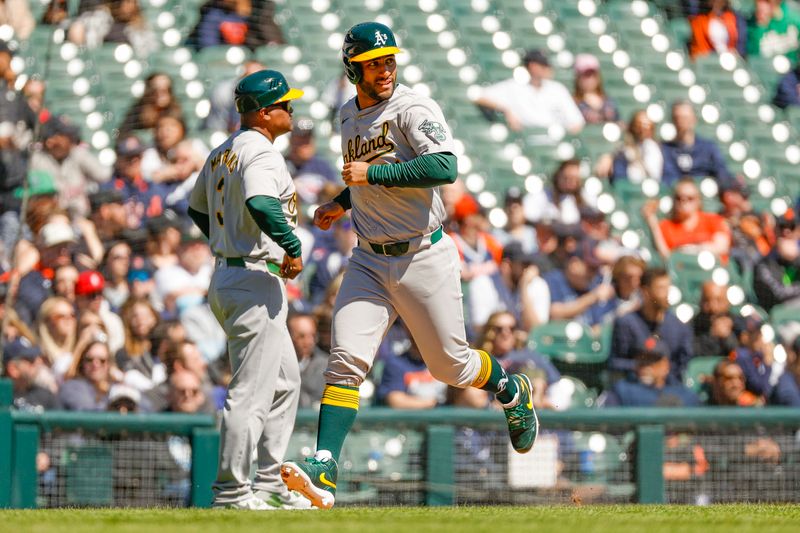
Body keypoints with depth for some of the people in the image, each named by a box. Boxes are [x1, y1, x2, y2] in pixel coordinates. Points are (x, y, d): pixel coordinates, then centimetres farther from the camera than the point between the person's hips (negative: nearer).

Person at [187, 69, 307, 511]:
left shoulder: (221, 154, 14)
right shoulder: (261, 153, -16)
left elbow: (197, 208, 26)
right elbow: (261, 204, -34)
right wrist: (293, 248, -24)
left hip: (225, 275, 11)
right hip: (257, 281, -11)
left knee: (285, 382, 19)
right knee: (251, 391, -7)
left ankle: (268, 483, 20)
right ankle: (231, 492, -5)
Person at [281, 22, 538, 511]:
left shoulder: (414, 109, -12)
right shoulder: (350, 117, 12)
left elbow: (444, 168, -27)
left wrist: (373, 174, -24)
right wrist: (344, 202, 17)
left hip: (425, 256, -5)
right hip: (370, 261, 5)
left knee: (451, 365, 6)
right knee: (347, 359, -12)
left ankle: (512, 392, 39)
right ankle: (323, 470, -20)